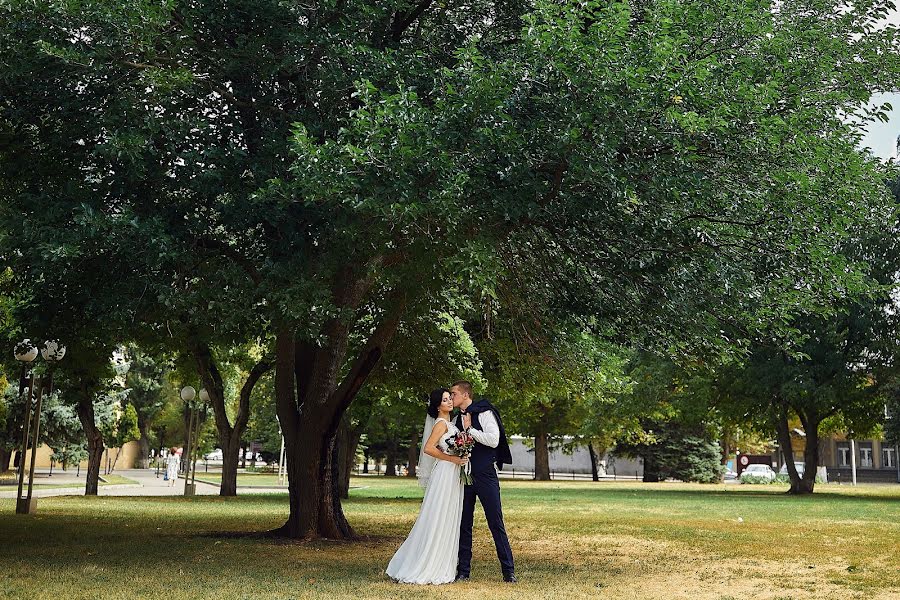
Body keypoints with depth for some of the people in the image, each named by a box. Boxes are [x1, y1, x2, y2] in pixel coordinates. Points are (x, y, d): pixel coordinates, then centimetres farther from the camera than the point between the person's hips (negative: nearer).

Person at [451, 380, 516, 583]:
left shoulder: (484, 413, -7)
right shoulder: (458, 420, 13)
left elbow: (493, 440, -19)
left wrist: (470, 429, -13)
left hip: (485, 475, -6)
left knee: (496, 523, -3)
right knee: (464, 524, 7)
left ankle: (508, 571, 4)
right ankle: (463, 571, 14)